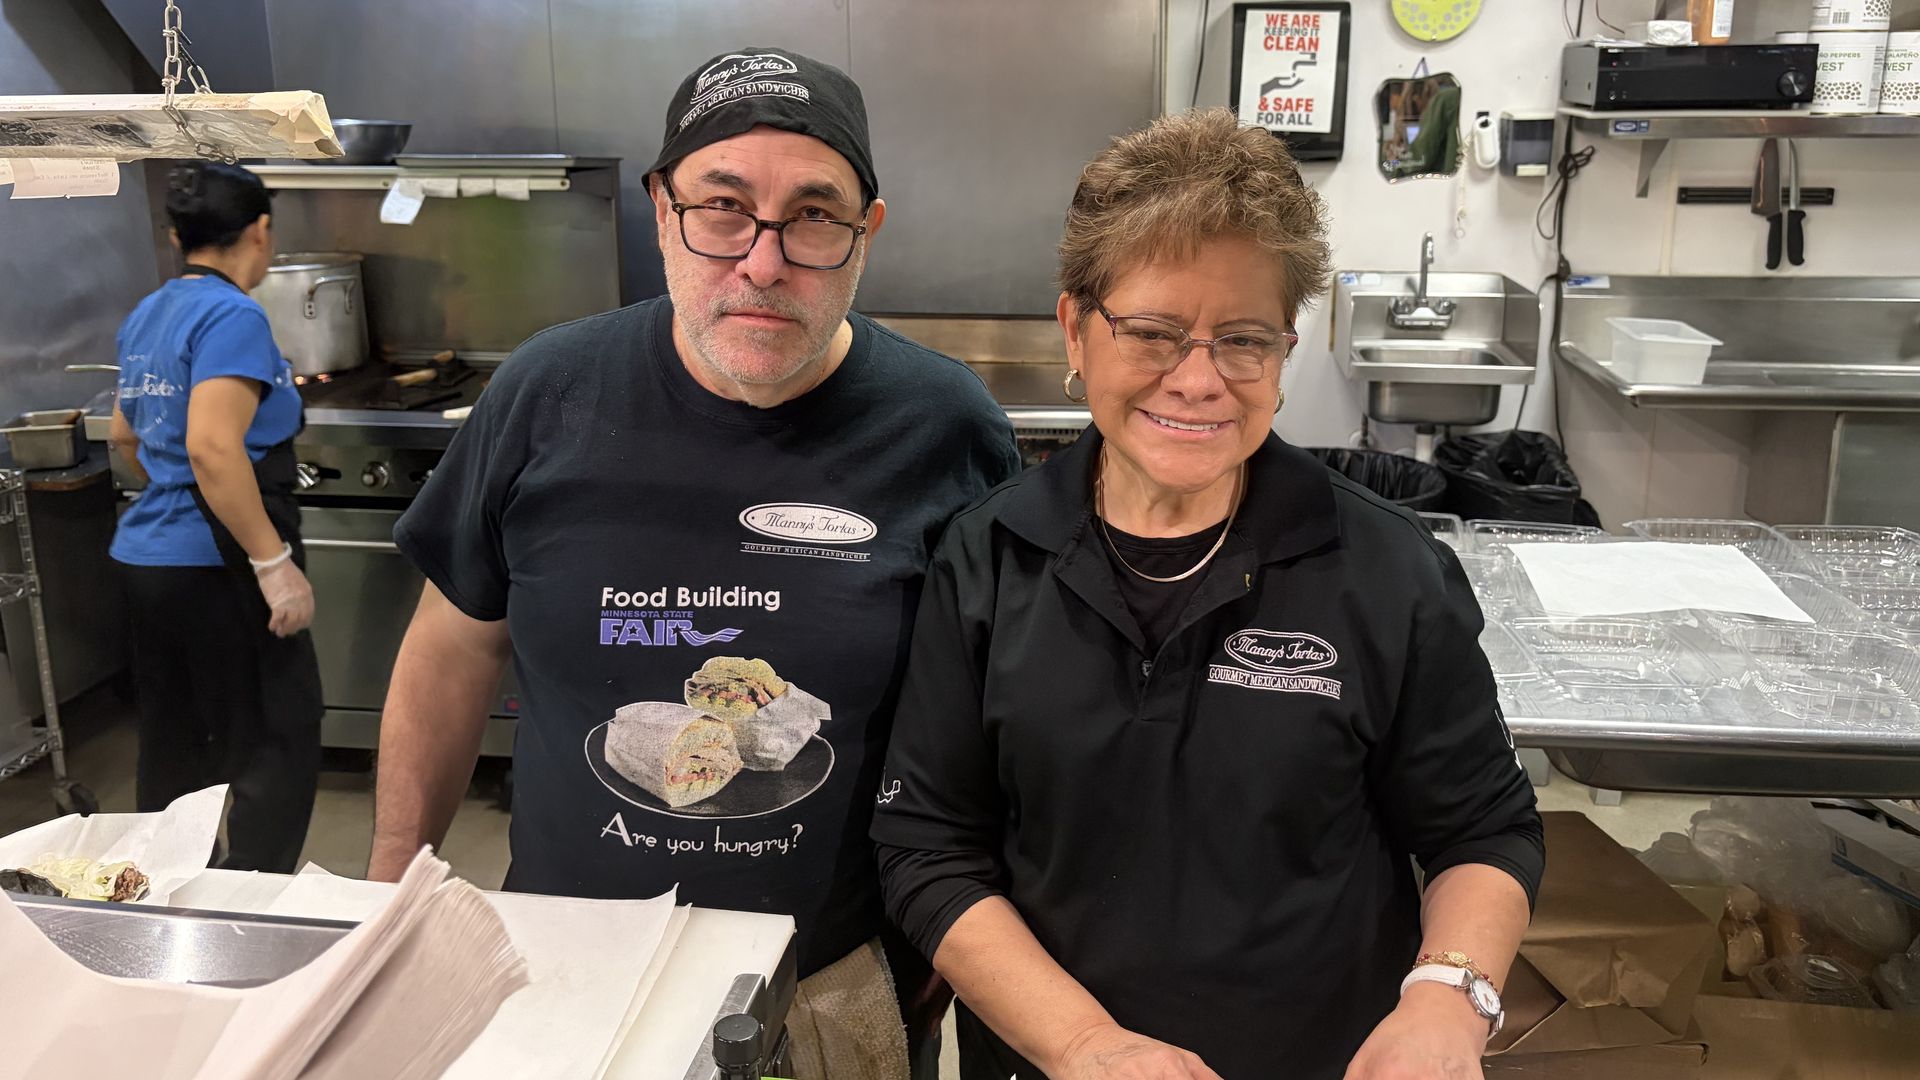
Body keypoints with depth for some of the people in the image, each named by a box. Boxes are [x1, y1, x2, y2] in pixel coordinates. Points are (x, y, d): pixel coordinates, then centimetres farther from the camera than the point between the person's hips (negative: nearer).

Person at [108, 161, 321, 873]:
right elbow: (212, 448, -26)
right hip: (214, 567, -9)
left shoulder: (146, 317, 12)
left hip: (145, 551, 9)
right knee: (278, 745, 0)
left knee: (173, 743, 18)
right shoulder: (233, 316, -15)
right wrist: (275, 562, -23)